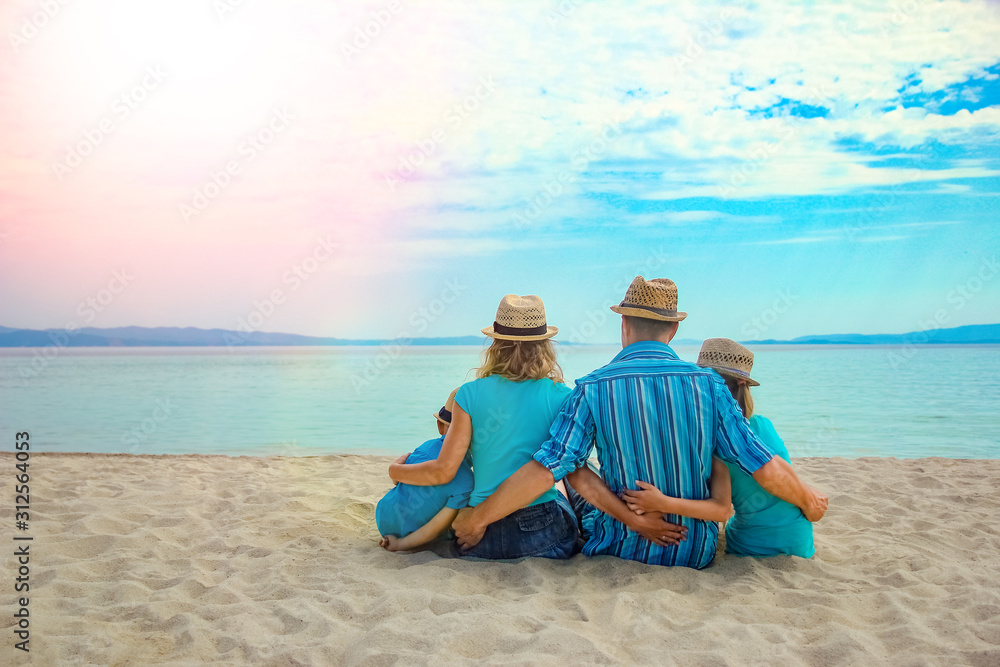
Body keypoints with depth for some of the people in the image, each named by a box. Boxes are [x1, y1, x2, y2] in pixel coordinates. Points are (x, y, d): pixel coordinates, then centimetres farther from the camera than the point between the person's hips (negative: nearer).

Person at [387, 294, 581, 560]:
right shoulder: (559, 396, -5)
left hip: (483, 538, 3)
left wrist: (395, 470, 15)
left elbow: (443, 470, -4)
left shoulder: (471, 394, -3)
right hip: (542, 537, -3)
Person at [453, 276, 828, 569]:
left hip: (622, 553, -2)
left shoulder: (593, 389, -15)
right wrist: (808, 501, 14)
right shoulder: (708, 384, -10)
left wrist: (477, 518, -8)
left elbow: (545, 470, -20)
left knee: (573, 465, 18)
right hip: (697, 556, 2)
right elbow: (765, 467, -7)